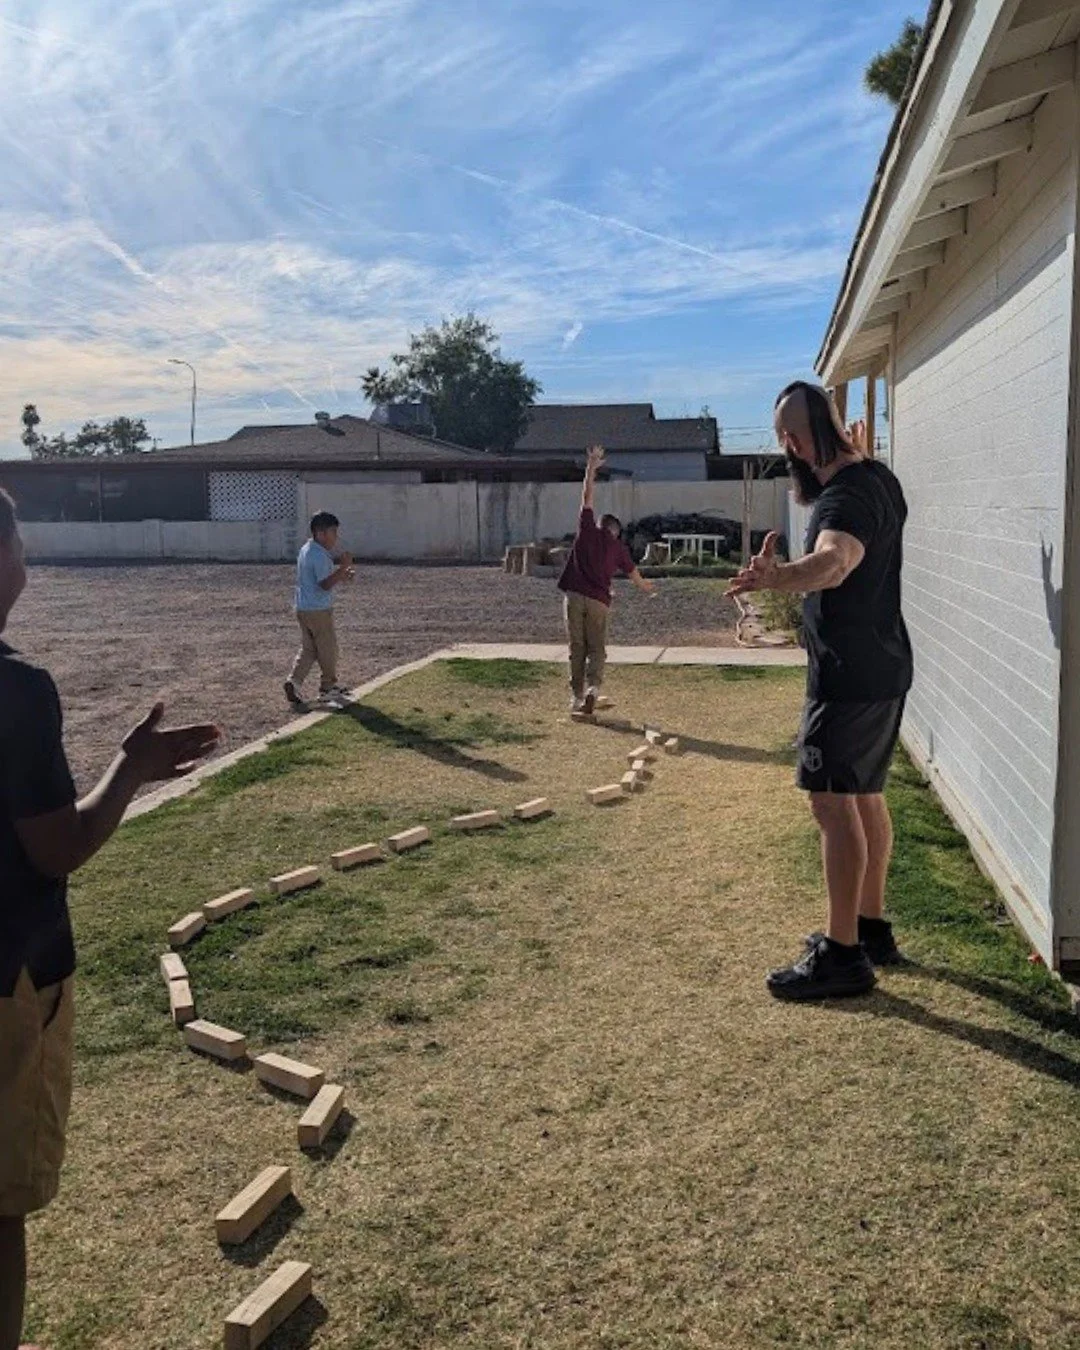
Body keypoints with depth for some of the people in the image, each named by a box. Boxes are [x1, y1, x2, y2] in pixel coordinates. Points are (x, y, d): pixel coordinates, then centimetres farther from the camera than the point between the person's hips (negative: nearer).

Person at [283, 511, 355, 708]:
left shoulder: (306, 551, 13)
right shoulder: (319, 555, -19)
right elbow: (325, 584, -25)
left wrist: (341, 575, 12)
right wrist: (343, 568, -26)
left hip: (302, 608, 9)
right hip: (319, 610, -9)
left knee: (308, 649, 11)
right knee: (328, 649, 6)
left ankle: (294, 681, -4)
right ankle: (328, 686, 16)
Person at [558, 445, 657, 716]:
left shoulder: (586, 529, 8)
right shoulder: (618, 548, 9)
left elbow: (587, 497, 15)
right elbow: (634, 574, 22)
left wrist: (591, 466, 21)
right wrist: (646, 587, 42)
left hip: (574, 596, 1)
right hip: (599, 601, 0)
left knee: (576, 649, 7)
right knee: (597, 650, 7)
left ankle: (576, 698, 5)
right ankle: (592, 690, -16)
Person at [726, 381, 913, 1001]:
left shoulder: (848, 494, -20)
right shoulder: (875, 477, 13)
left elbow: (833, 562, -44)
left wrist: (773, 577, -61)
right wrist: (855, 454, 46)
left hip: (851, 676, -11)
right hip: (883, 668, 11)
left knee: (834, 802, -8)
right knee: (866, 797, 17)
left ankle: (843, 955, -3)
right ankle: (872, 927, 29)